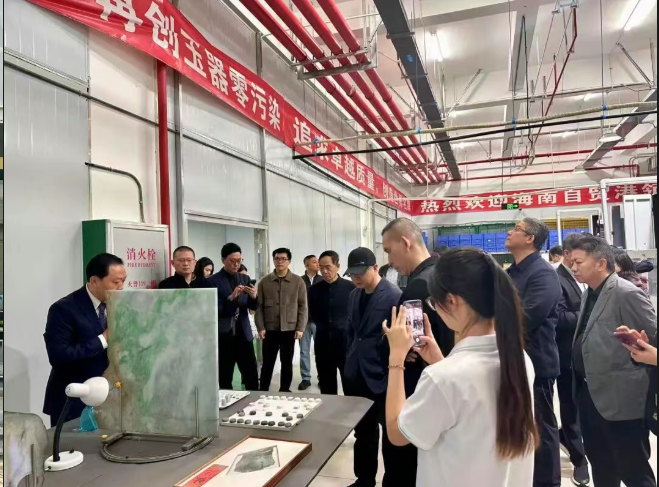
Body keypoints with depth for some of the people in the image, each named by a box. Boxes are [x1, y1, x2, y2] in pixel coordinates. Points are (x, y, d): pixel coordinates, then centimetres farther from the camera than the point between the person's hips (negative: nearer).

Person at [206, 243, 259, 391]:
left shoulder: (245, 279, 10)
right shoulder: (213, 281, -5)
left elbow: (253, 307, 9)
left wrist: (253, 297, -13)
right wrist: (231, 297, -24)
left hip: (244, 334, 4)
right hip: (223, 336, -4)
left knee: (252, 377, 6)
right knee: (225, 380, 5)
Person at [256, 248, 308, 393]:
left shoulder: (298, 281, 0)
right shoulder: (264, 282, 2)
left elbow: (303, 306, 0)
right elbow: (259, 306, 2)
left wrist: (300, 328, -6)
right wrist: (260, 327, -5)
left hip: (289, 329, 0)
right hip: (270, 329, 0)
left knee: (287, 363, 10)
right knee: (267, 363, 7)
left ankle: (285, 391, 23)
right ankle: (263, 392, 19)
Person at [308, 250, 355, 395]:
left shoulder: (350, 287, -4)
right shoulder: (314, 289, 4)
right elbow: (313, 316, 12)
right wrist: (323, 326, -1)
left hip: (346, 341, -3)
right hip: (323, 343, 3)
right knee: (326, 386, 12)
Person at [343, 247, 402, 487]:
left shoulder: (394, 295, -15)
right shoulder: (354, 296, 7)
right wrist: (351, 360, 13)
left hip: (382, 377, -7)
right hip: (358, 376, 7)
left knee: (390, 434, 10)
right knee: (363, 432, 20)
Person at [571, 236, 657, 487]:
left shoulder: (627, 293, -17)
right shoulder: (591, 293, 10)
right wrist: (582, 381, 9)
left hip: (618, 398, -8)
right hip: (589, 393, 8)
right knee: (600, 465, 22)